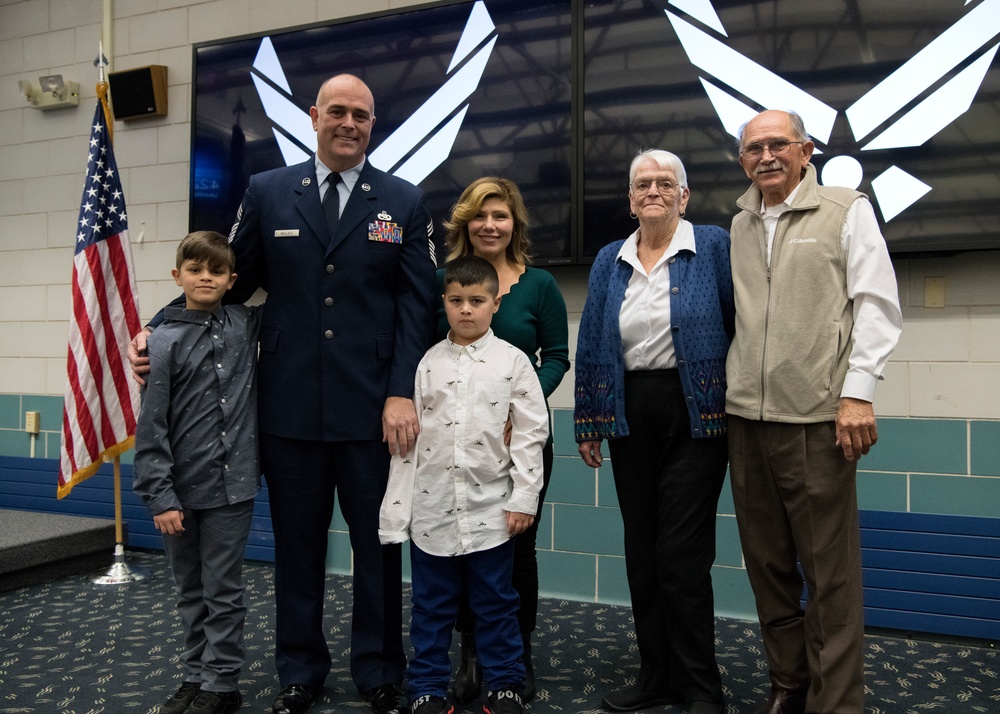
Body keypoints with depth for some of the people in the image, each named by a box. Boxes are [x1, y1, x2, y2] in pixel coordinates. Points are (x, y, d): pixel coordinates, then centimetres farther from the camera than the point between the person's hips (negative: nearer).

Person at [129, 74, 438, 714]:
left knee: (378, 542, 9)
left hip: (371, 407, -1)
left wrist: (403, 394, -11)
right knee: (297, 542, 12)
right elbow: (230, 281, 12)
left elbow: (417, 305, -2)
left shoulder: (405, 202, 4)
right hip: (290, 403, 1)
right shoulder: (267, 192, 8)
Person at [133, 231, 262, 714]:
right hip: (182, 489, 0)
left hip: (232, 484, 0)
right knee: (190, 592, 16)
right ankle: (195, 675, 31)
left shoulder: (245, 323, 1)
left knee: (223, 591, 9)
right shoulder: (165, 342, -6)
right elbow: (151, 427, -7)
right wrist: (160, 496, -10)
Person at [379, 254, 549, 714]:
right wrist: (396, 508, 1)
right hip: (432, 508, 2)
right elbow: (408, 436, 3)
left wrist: (523, 497, -6)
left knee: (496, 604, 11)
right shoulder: (428, 363, 2)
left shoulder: (512, 361, -2)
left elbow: (531, 431, -2)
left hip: (490, 509, -1)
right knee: (431, 606, 12)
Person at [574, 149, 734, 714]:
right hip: (630, 416, 5)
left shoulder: (714, 247, -2)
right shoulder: (610, 261, 10)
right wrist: (588, 423, 8)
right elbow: (591, 344, 10)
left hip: (695, 414, -4)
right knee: (641, 554, 11)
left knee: (682, 554, -3)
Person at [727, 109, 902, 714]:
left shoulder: (847, 210, 3)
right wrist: (718, 390, 13)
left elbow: (877, 305, -3)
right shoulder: (738, 227, 16)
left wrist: (858, 392, -12)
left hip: (817, 416, -5)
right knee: (767, 562, 12)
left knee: (830, 568, 0)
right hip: (747, 416, 5)